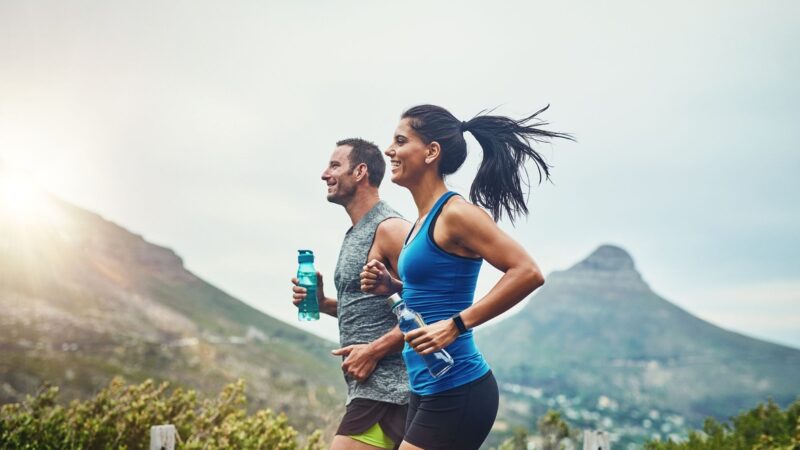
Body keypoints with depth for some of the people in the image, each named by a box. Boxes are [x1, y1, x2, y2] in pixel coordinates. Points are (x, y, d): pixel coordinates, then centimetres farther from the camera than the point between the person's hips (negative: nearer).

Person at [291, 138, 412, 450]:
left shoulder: (389, 228, -12)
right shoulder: (356, 234, 18)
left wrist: (374, 350, -20)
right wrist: (321, 303, 10)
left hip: (384, 388, -10)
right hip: (370, 386, 10)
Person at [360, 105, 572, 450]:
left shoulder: (455, 213, -14)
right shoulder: (424, 220, 13)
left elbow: (528, 273, -21)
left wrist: (456, 325, -24)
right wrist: (392, 286, 8)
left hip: (456, 392, -9)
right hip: (428, 392, 9)